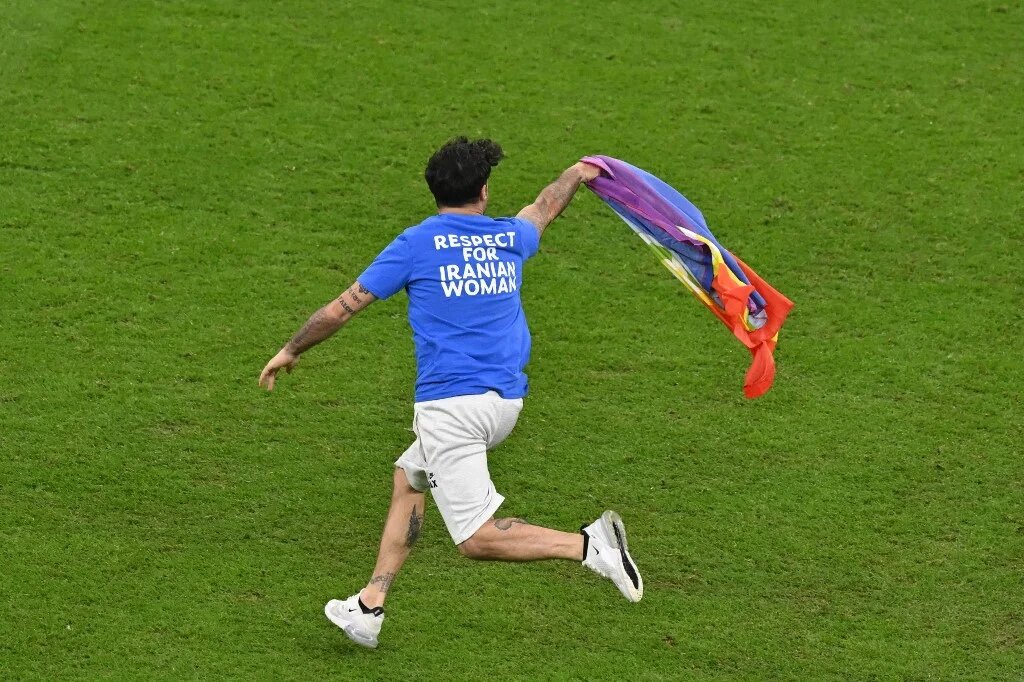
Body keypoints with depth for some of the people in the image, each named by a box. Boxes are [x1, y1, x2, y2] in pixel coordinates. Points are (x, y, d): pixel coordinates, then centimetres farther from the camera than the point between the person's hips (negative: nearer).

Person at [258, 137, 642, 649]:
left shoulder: (416, 245, -2)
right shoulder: (509, 239, 10)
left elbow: (343, 307, 4)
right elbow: (546, 207, 34)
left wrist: (290, 351, 19)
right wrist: (576, 174, 56)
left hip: (451, 404, -7)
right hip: (506, 401, 7)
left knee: (477, 539, -8)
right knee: (409, 477, 25)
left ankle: (587, 546, -24)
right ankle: (369, 607, 24)